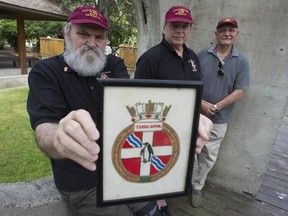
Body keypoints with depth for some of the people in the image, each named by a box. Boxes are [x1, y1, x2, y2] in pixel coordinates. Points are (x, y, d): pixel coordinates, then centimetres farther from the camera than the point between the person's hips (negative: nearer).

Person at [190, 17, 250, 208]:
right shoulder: (202, 55, 0)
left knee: (208, 157, 12)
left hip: (219, 119, 0)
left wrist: (215, 108, -13)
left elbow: (239, 92, -4)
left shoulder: (242, 62, 0)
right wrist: (201, 103, -15)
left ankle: (197, 187, 33)